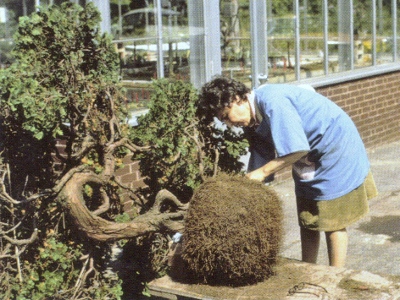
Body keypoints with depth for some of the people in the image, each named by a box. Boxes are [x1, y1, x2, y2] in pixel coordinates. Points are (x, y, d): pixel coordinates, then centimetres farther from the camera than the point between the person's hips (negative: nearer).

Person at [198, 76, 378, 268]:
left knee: (332, 223, -1)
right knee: (307, 223, 13)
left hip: (337, 151, -9)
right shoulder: (256, 121, 1)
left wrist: (260, 173, -23)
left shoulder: (272, 101, -28)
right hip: (311, 164, 9)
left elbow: (298, 148, -31)